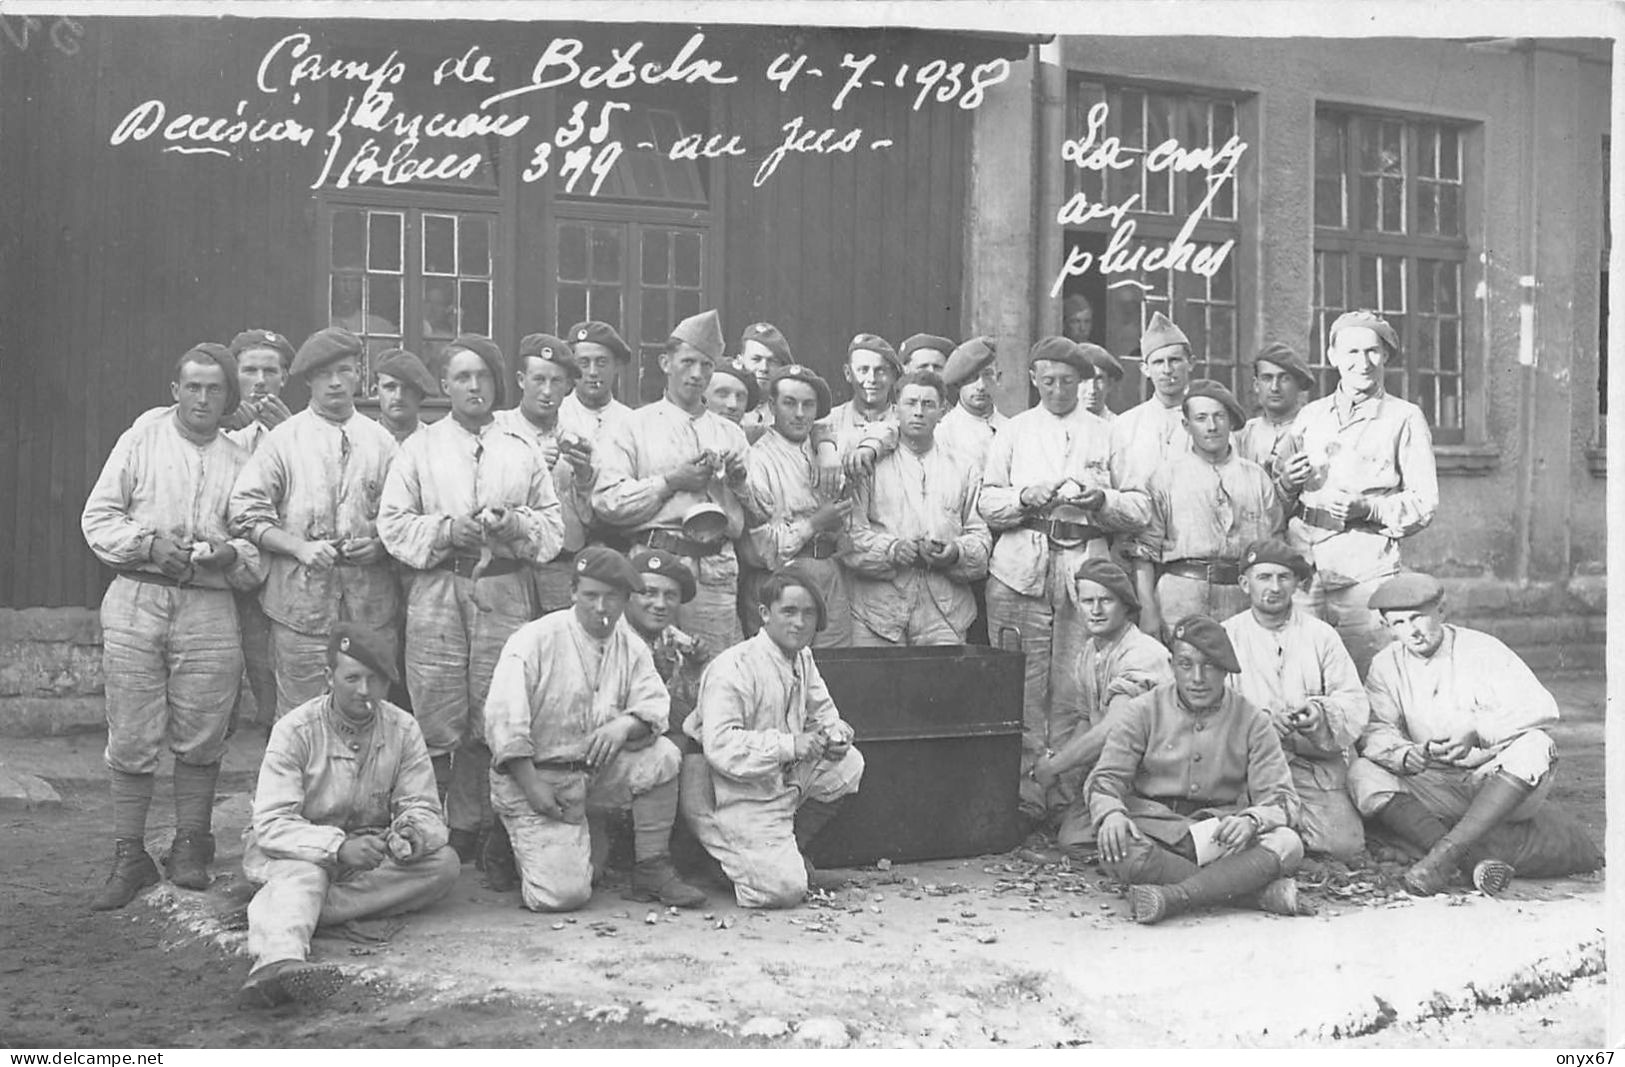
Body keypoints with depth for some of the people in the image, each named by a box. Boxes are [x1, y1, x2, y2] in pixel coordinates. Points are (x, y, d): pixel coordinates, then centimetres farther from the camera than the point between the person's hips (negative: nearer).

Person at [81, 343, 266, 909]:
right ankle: (129, 857, 9)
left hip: (209, 610, 1)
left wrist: (231, 555, -10)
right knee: (132, 736, -1)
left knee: (201, 738, 3)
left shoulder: (241, 462, 12)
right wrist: (150, 544, -10)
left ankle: (189, 849, 18)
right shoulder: (139, 442, 9)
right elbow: (97, 518, 5)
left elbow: (262, 544, 11)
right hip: (135, 603, -1)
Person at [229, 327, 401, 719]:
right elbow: (246, 513, -1)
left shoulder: (381, 441, 11)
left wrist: (380, 544, -6)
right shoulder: (284, 440, 4)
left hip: (371, 609, 2)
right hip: (302, 607, -2)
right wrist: (300, 547, -13)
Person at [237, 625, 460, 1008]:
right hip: (299, 848, -4)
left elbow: (423, 808, -4)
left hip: (370, 851, 4)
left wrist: (413, 832, -30)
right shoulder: (295, 731, -14)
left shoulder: (403, 729, -3)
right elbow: (272, 824, -21)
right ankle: (277, 961, -69)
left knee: (444, 862, -22)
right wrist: (338, 846, -37)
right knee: (301, 873, -37)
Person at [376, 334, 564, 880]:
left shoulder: (522, 451, 15)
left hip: (505, 594, 2)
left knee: (493, 722, 1)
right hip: (436, 592, -2)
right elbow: (392, 523, 3)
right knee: (436, 722, -4)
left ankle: (469, 830, 11)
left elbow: (554, 524, 12)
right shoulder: (419, 449, 10)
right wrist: (447, 531, -11)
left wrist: (513, 525, -7)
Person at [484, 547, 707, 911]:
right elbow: (503, 721, -16)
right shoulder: (535, 639, -13)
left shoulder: (631, 646, 5)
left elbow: (654, 705, -3)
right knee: (564, 892, -19)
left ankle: (652, 872, -5)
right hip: (534, 775, -5)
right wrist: (532, 787, -21)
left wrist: (625, 724, -26)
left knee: (663, 755, -20)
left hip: (598, 771, 5)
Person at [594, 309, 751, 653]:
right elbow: (606, 502, -5)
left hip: (716, 570, 3)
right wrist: (670, 482, -8)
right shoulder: (636, 426, 9)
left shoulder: (730, 433, 20)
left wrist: (739, 479, -1)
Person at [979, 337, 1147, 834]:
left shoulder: (1107, 434, 17)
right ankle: (1025, 790, -3)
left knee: (1074, 689, -5)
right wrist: (1027, 497, -7)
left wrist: (1100, 500, -8)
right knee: (1023, 686, -6)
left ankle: (1067, 793, -1)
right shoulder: (1013, 431, 19)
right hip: (1021, 566, 0)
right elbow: (987, 502, 11)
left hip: (1084, 564, 0)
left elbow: (1139, 510, 11)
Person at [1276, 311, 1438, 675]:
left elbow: (1424, 503, 0)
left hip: (1366, 573, -3)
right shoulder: (1310, 416, 17)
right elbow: (1275, 504, 20)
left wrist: (1367, 508, -15)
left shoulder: (1404, 418, 7)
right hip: (1302, 570, 3)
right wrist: (1286, 484, -2)